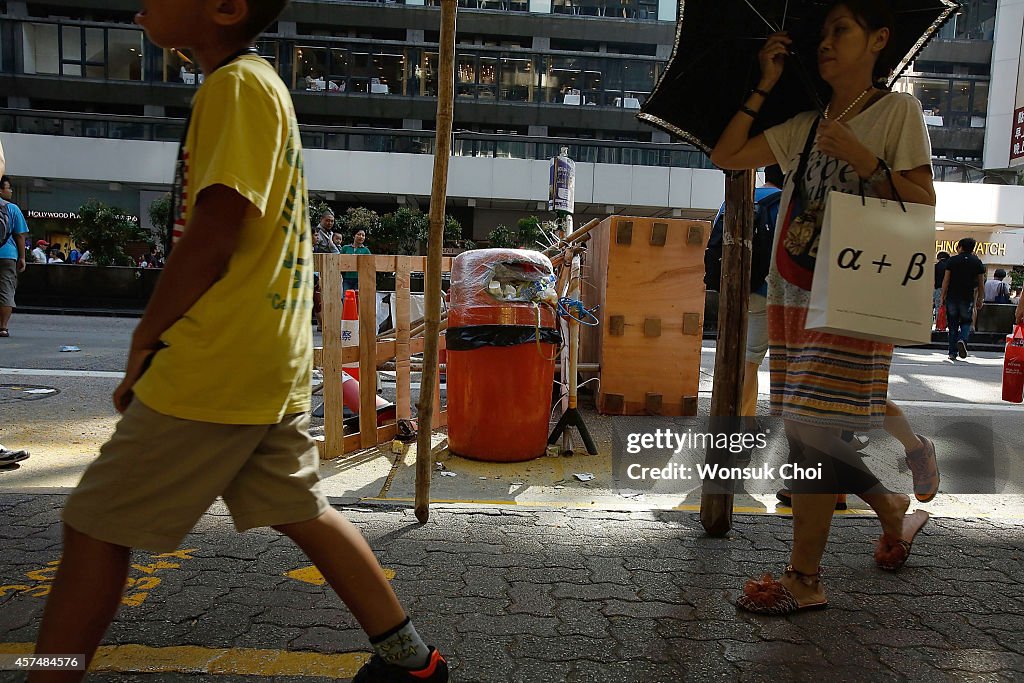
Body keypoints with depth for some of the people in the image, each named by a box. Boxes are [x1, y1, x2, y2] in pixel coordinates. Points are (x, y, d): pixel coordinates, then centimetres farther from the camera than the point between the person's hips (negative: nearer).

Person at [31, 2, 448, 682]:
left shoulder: (235, 84, -10)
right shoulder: (261, 83, 20)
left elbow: (214, 233, -19)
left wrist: (145, 345, -6)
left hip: (219, 362, -10)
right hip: (276, 360, 10)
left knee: (95, 525, 4)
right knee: (300, 513, 15)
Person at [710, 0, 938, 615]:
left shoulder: (900, 111, 3)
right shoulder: (805, 126, 18)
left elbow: (925, 204, -3)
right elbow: (726, 156, 14)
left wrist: (866, 160, -16)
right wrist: (765, 85, 13)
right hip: (794, 293, 6)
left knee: (817, 429, -9)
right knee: (806, 429, 9)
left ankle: (804, 579, 2)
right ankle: (896, 513, 34)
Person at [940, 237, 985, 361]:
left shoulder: (952, 260, 1)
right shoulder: (977, 262, 5)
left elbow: (946, 280, -3)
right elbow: (981, 283, 7)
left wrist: (942, 296, 3)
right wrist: (981, 299, 14)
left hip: (952, 297, 0)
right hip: (968, 298, 0)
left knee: (953, 325, 6)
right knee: (966, 322, 14)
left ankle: (953, 353, 7)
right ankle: (962, 340, -17)